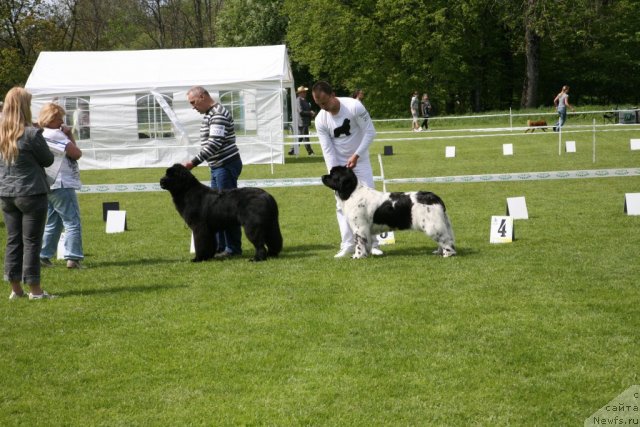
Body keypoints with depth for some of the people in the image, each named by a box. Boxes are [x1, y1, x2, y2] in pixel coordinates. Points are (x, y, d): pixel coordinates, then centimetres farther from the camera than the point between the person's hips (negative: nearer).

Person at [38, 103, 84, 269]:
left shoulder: (40, 135, 14)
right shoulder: (55, 135, -15)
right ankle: (73, 257, -10)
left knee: (53, 223, 17)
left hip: (49, 186, 10)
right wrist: (70, 136, -3)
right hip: (61, 185, -10)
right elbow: (76, 153, -15)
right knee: (72, 222, -6)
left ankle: (43, 256, 16)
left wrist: (67, 134, 6)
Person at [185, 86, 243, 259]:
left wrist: (195, 162, -27)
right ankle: (220, 246, 19)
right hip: (217, 167, 10)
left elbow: (215, 144, -25)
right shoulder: (210, 114, 15)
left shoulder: (218, 114, -17)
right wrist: (196, 161, 16)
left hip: (226, 166, -10)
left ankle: (233, 248, -2)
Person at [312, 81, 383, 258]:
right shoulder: (320, 120, -13)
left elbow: (370, 132, -17)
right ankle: (348, 245, 3)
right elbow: (327, 150, -12)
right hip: (338, 164, 2)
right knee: (342, 204, -1)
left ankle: (373, 243, -1)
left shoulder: (354, 107, -22)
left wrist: (356, 155, -21)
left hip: (360, 161, -2)